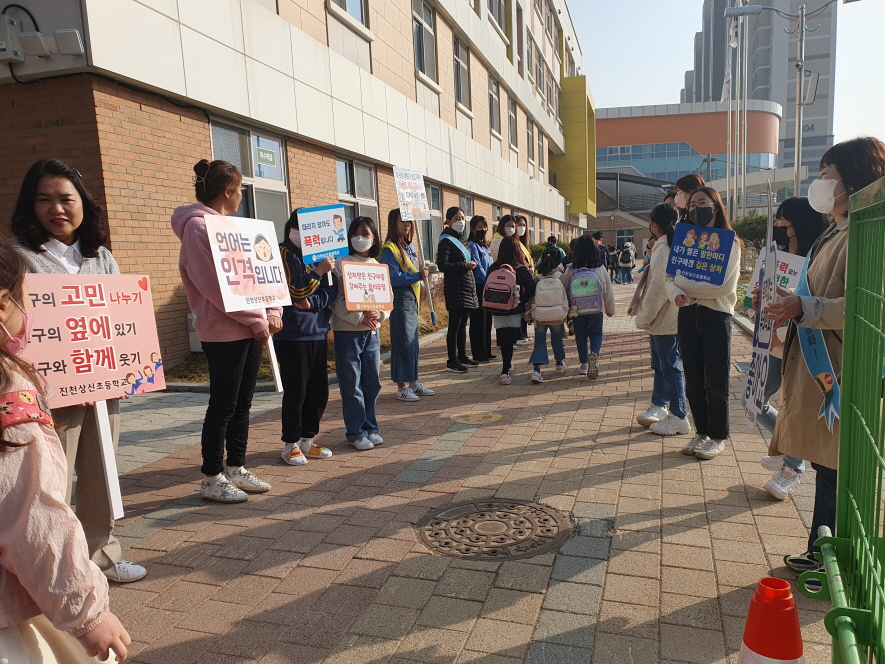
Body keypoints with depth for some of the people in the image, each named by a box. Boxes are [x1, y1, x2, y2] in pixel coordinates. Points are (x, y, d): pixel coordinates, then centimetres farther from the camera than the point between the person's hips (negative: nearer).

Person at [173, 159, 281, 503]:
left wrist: (271, 311, 1)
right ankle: (212, 479, 13)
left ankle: (237, 469, 25)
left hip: (250, 330, 9)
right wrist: (257, 320, -15)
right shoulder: (198, 227, -11)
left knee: (242, 403, 13)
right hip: (224, 333, -8)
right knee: (223, 406, -1)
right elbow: (217, 286, -19)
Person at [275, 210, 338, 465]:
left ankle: (308, 439, 23)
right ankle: (290, 444, 14)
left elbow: (331, 291, 5)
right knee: (295, 391, 0)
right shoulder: (285, 253, -4)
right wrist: (318, 271, -22)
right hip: (292, 335, -6)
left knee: (319, 390, 9)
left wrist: (313, 302, -12)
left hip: (318, 333, 6)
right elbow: (295, 291, -14)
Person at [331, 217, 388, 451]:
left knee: (372, 382, 9)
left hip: (372, 332, 4)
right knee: (352, 385, 1)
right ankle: (355, 432, 13)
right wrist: (359, 318, -19)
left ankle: (370, 427, 23)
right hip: (347, 332, -4)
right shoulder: (341, 264, -4)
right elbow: (336, 301, -11)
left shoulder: (378, 266, 10)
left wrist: (378, 315, -10)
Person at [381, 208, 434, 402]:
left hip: (412, 298, 8)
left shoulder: (409, 246, 15)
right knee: (402, 342, -5)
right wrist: (418, 276, -22)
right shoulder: (389, 249, -12)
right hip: (399, 299, -8)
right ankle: (401, 387, 2)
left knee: (413, 342, 12)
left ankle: (413, 383, 22)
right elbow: (394, 278, -19)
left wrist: (421, 288, 10)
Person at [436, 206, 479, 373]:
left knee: (462, 325, 12)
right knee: (454, 325, -6)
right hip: (455, 288, -9)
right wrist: (464, 265, -19)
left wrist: (471, 264, 8)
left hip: (467, 287, 9)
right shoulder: (446, 241, -8)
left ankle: (462, 357, 20)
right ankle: (452, 361, -1)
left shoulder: (460, 239, 18)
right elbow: (442, 265, -17)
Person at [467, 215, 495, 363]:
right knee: (479, 321, -4)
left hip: (488, 288, 8)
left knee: (487, 320, 11)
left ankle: (487, 351, 20)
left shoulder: (486, 247, 18)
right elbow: (477, 267, -15)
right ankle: (479, 354, 1)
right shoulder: (472, 245, -8)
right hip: (478, 287, -8)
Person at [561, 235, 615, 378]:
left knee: (581, 335, 15)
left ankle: (584, 364, 20)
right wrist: (610, 309, 14)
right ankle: (594, 354, -16)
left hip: (577, 311, 1)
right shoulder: (600, 269, -7)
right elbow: (608, 291, 1)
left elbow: (563, 290, -1)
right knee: (596, 333, 12)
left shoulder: (570, 270, -9)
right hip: (596, 309, 0)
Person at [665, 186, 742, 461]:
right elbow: (670, 278, 4)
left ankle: (717, 437, 16)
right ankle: (702, 432, 23)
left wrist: (685, 284, -10)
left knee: (715, 381, 2)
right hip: (688, 315, 5)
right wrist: (676, 294, -17)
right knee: (693, 381, 9)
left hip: (716, 316, -4)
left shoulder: (729, 242, -2)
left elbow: (724, 285, -15)